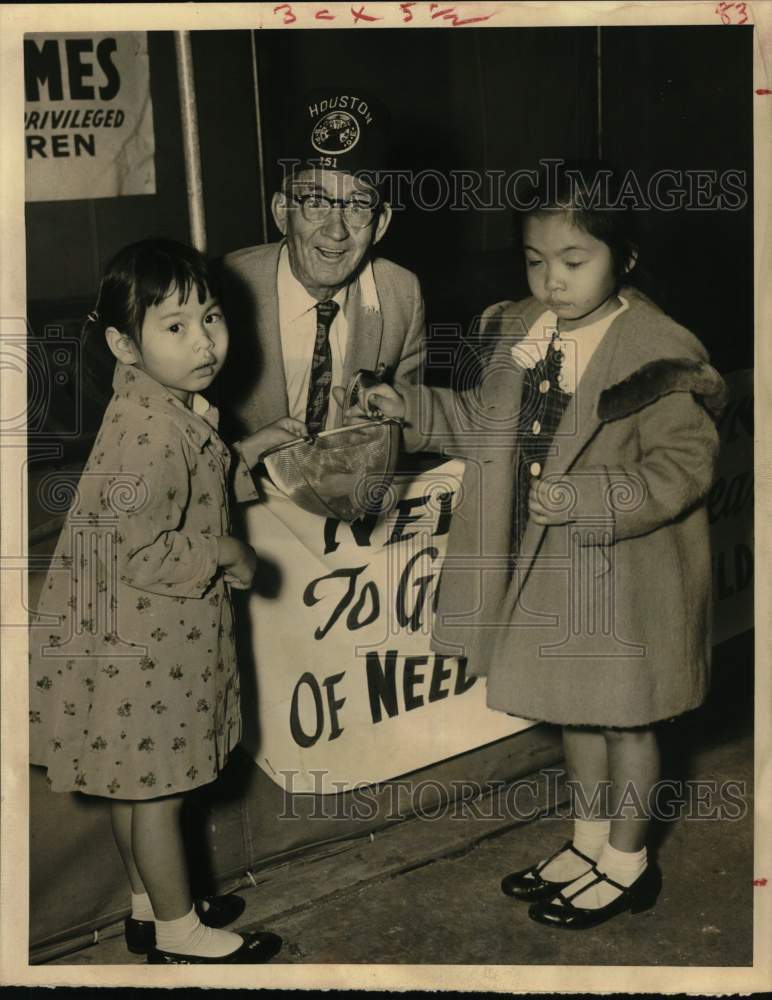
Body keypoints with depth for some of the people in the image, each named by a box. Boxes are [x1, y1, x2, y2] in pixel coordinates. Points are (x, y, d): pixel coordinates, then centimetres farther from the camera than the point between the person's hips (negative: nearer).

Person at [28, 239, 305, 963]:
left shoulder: (165, 403, 2)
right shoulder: (152, 432, -29)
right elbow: (139, 553, -29)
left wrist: (244, 454, 9)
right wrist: (224, 555, -17)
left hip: (147, 632, 10)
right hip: (144, 639, -9)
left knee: (137, 782, 22)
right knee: (156, 786, 8)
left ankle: (148, 905, 39)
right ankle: (177, 930, 25)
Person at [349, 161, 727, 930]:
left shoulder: (656, 354, -20)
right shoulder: (521, 332, 1)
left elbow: (684, 464, -20)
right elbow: (489, 426, 14)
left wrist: (585, 498, -29)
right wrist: (413, 407, 4)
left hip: (622, 573, -7)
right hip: (545, 566, 7)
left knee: (622, 715, 11)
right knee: (573, 707, 21)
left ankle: (627, 864, 31)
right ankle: (589, 842, 41)